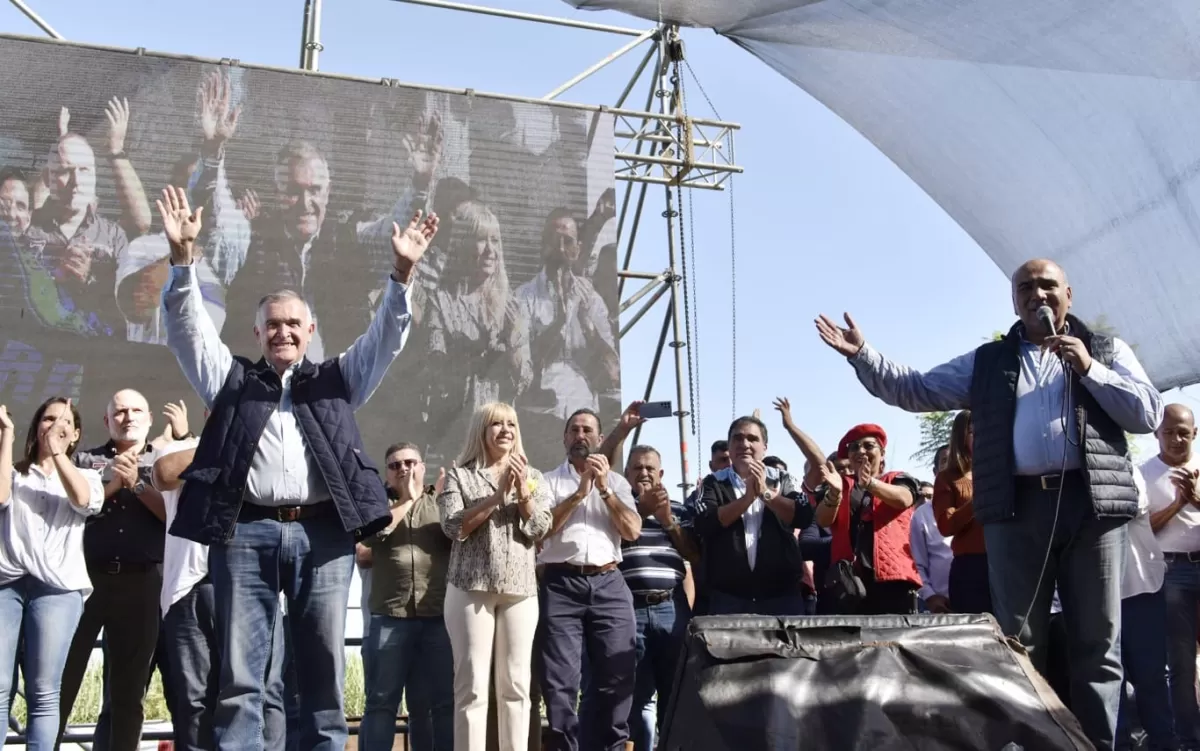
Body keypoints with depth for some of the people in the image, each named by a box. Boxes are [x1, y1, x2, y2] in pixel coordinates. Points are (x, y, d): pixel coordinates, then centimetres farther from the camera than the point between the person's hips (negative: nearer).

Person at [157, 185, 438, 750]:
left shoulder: (337, 379, 21)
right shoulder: (232, 379, 20)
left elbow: (385, 336, 13)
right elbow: (189, 326, 10)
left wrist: (402, 273, -1)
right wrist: (183, 256, -4)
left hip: (323, 534, 1)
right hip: (244, 532, 0)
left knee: (323, 672, 1)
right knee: (240, 673, -2)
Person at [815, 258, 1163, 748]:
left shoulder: (1106, 350, 15)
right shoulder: (987, 362, 17)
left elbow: (1149, 414, 5)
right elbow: (914, 390, 14)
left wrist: (1089, 369, -4)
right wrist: (861, 354, 4)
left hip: (1092, 503, -1)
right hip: (1017, 508, 1)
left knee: (1097, 642, 2)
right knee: (1018, 643, 2)